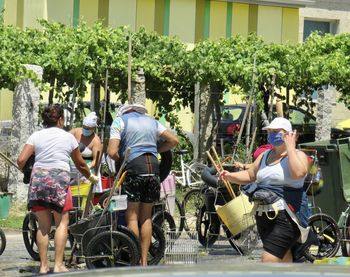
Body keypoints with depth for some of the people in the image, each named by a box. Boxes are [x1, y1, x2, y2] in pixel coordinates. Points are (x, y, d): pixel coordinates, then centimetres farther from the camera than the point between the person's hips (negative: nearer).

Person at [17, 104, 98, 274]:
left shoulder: (36, 136, 11)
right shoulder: (68, 137, 11)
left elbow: (21, 160, 1)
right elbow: (80, 164, 20)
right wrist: (90, 176, 39)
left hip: (38, 178, 2)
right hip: (60, 177, -2)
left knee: (43, 225, 7)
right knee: (62, 222, 2)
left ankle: (43, 266, 5)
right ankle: (58, 265, -7)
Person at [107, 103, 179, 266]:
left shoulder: (120, 121, 6)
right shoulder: (151, 121, 20)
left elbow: (112, 152, -6)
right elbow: (174, 140, 14)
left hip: (133, 167, -5)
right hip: (153, 167, 5)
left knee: (132, 216, 0)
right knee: (146, 217, 11)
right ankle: (144, 260, 10)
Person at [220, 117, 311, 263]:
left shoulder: (298, 155, -6)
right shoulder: (265, 155, 17)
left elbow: (298, 173, -26)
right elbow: (249, 175, 23)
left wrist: (290, 147, -19)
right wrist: (230, 176, 4)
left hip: (286, 216, -8)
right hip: (263, 215, 8)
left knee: (269, 258, -16)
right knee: (284, 258, 16)